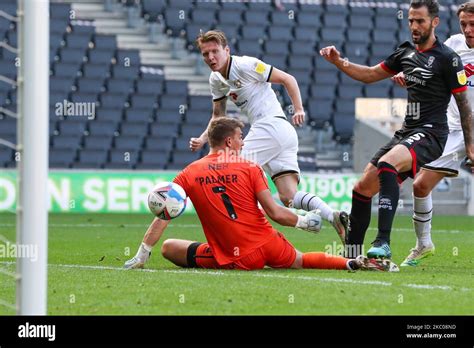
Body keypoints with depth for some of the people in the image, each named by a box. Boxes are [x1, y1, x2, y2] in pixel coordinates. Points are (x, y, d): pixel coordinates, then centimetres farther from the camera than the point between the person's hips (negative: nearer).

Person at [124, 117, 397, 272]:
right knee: (301, 260, 28)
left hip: (233, 259, -2)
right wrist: (304, 222, 11)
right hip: (269, 246, 2)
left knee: (170, 247, 10)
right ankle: (355, 263, 3)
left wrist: (141, 256, 4)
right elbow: (275, 213, -8)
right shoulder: (249, 168, 0)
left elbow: (162, 216, -2)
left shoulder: (188, 175, 2)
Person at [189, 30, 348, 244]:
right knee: (289, 197, -2)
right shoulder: (216, 80, 16)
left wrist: (299, 110, -16)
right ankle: (334, 217, -15)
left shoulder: (245, 66, -8)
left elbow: (287, 79, -6)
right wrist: (202, 140, 11)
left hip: (271, 125, -8)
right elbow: (218, 116, 27)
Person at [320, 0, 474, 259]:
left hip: (430, 133, -8)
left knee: (387, 163, -35)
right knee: (362, 188, 5)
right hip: (406, 132, 8)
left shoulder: (447, 58, -8)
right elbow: (371, 75, 23)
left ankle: (383, 243, -42)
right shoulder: (406, 52, 13)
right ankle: (351, 255, 16)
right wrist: (339, 62, 8)